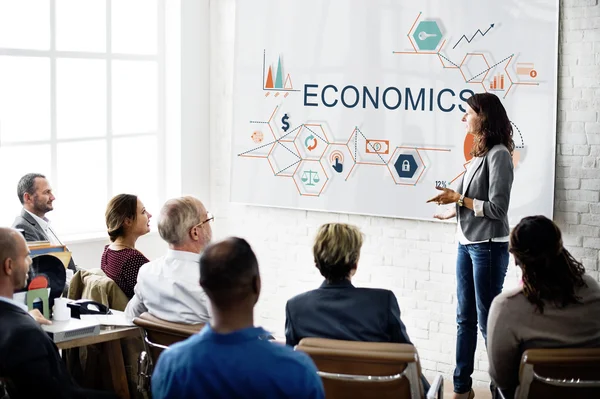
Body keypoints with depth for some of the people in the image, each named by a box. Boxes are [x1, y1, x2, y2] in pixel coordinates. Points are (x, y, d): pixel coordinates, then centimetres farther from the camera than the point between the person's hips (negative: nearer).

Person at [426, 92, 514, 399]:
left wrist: (458, 198, -12)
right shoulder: (479, 153, 9)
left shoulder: (498, 154, -14)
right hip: (466, 243, 8)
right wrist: (452, 210, 16)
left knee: (488, 320, 0)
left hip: (488, 247, -8)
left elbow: (497, 208, -17)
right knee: (465, 318, 13)